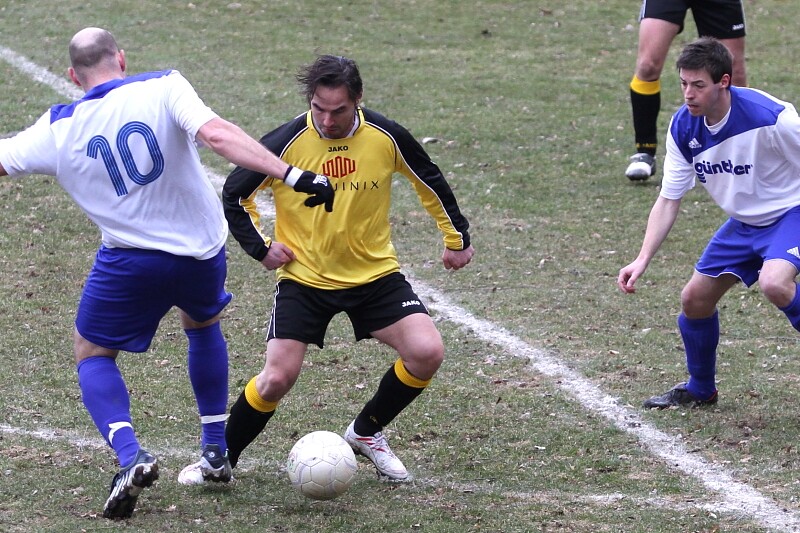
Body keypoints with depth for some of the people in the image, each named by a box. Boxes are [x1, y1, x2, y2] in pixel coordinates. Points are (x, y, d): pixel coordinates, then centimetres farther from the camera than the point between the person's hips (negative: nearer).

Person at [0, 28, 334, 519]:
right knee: (203, 326, 33)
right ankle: (216, 452, 33)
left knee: (92, 355, 17)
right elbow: (216, 134, -24)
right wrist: (293, 176, -29)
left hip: (130, 263, -2)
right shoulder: (163, 88, -8)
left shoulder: (57, 129, -3)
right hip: (203, 251, 2)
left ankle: (130, 456, -10)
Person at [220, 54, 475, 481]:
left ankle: (366, 431, 12)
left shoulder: (386, 137, -10)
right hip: (303, 278, -2)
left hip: (375, 274, 2)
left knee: (427, 353, -14)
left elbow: (430, 182, 9)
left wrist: (457, 238, 15)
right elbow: (234, 194, 0)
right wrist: (260, 246, -6)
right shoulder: (286, 143, -15)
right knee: (277, 378, -14)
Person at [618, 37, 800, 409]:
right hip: (744, 222, 7)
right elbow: (668, 200, -4)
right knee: (695, 299, 7)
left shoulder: (769, 116, -30)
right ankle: (700, 389, 32)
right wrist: (643, 260, -14)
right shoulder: (683, 128, -10)